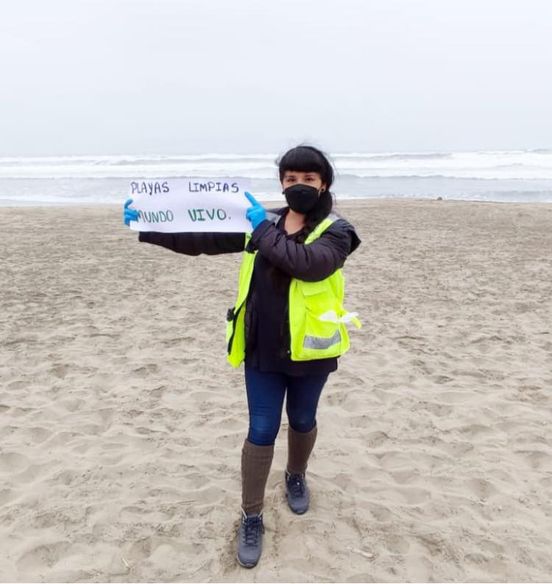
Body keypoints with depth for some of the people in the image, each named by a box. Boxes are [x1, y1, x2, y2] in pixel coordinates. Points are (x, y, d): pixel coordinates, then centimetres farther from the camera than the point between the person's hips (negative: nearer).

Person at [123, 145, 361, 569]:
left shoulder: (335, 231, -9)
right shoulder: (263, 222, 2)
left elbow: (309, 263, -30)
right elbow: (204, 239, 0)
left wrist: (266, 229, -25)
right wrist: (147, 229, -6)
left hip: (308, 350, -1)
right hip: (262, 350, 2)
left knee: (302, 421, 19)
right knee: (261, 431, 6)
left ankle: (296, 476, 49)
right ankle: (252, 518, 22)